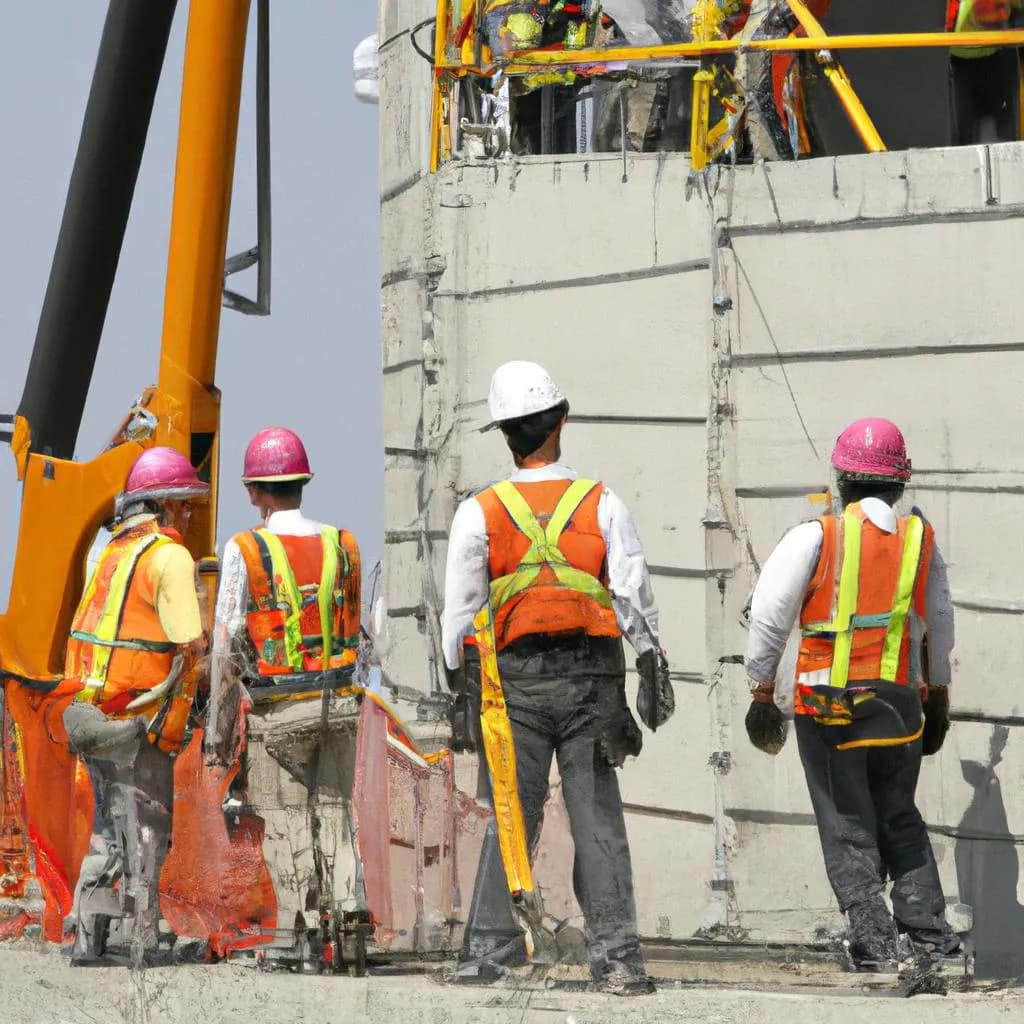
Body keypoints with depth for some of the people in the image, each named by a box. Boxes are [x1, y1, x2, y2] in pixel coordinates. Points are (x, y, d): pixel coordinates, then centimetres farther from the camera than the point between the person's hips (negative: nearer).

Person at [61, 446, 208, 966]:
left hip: (93, 716, 7)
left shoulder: (113, 553, 13)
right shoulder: (170, 556, -11)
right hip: (137, 724, -7)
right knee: (145, 835, -1)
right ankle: (142, 946, 0)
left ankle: (88, 942, 13)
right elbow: (192, 645, -16)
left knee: (110, 832, 15)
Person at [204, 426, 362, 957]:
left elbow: (227, 645, -9)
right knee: (333, 812, 11)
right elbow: (354, 629, 11)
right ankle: (348, 910, -3)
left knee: (286, 820, 4)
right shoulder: (341, 546, 3)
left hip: (277, 712, -3)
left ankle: (298, 933, 3)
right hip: (336, 701, 3)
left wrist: (217, 725, -2)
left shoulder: (245, 551, -9)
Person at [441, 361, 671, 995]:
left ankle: (490, 949, 5)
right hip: (591, 677, 0)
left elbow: (460, 611, 2)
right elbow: (635, 594, -2)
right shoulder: (603, 504, -2)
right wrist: (654, 664, 6)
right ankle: (617, 956, -1)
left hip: (515, 681, 0)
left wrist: (459, 680, 13)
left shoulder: (479, 513, -2)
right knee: (599, 821, 2)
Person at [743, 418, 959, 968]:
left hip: (828, 705, -3)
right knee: (901, 820, 17)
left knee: (848, 827, 4)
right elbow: (940, 628, 13)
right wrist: (938, 703, 24)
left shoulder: (815, 537, -8)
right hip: (901, 704, 3)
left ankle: (873, 938, 0)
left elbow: (768, 618, -7)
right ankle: (928, 929, 10)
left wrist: (763, 696, 3)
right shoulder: (921, 539, 5)